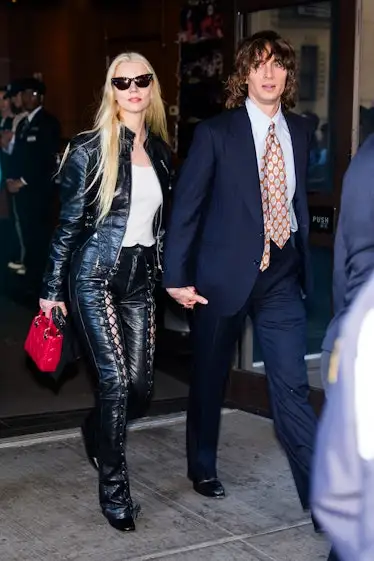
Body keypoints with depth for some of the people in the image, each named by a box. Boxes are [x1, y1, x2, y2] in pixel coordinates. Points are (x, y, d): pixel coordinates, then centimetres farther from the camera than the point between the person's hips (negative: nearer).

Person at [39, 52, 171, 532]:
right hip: (95, 274, -5)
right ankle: (113, 485, 8)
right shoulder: (90, 149, -6)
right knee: (115, 380, -9)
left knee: (141, 385, 5)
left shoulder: (160, 150, 9)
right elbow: (69, 222, -3)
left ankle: (97, 434, 38)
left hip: (140, 276, 5)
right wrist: (52, 289, -2)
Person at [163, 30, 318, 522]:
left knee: (292, 388, -3)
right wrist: (177, 276, -8)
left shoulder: (298, 131, 7)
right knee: (210, 378, 14)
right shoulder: (216, 133, -6)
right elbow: (185, 205, -5)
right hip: (224, 272, -2)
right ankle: (203, 468, 37)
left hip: (282, 274, 2)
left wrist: (303, 256, 14)